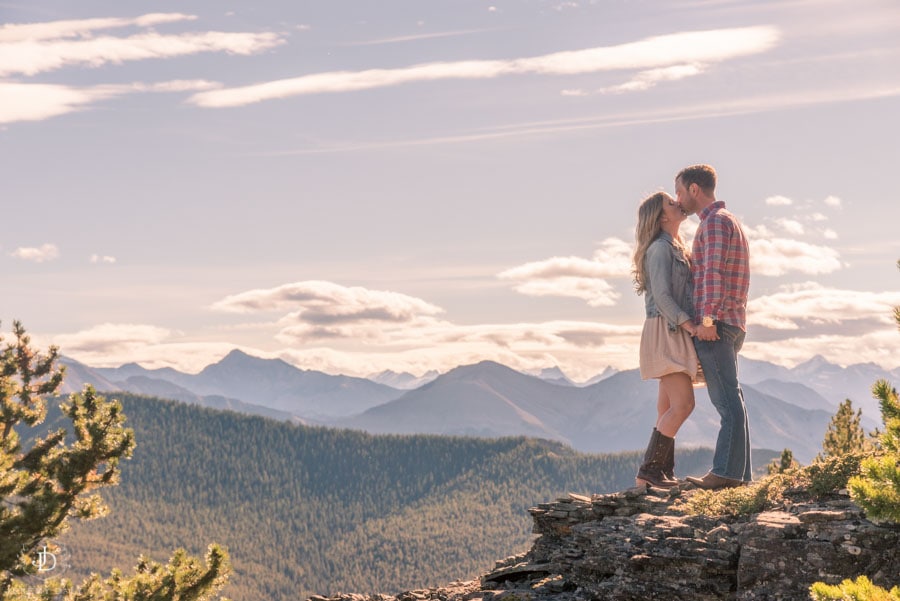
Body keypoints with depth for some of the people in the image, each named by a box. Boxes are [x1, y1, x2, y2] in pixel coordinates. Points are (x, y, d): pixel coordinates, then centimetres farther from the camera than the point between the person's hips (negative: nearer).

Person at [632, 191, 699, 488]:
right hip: (666, 332, -10)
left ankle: (664, 473, 5)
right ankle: (647, 471, -14)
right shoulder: (660, 248, -11)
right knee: (683, 405, -15)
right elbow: (662, 296, -19)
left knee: (668, 409, 6)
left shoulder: (675, 248, 20)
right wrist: (690, 325, -22)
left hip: (676, 333, 10)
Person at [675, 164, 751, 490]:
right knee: (729, 399, 8)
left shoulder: (715, 221, -9)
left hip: (715, 325, -10)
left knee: (726, 399, -11)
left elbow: (713, 272, -19)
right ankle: (738, 472, 10)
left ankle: (727, 472, -11)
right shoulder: (729, 221, 23)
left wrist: (707, 318, -22)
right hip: (731, 324, 10)